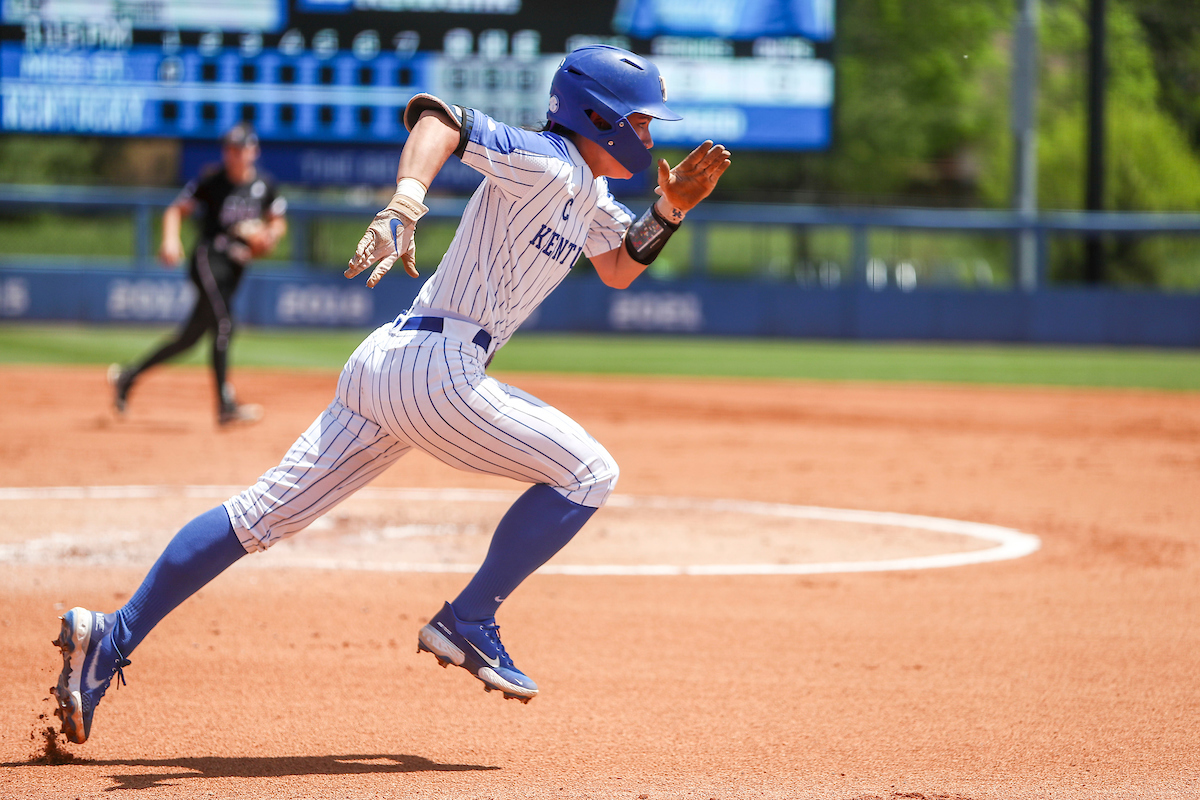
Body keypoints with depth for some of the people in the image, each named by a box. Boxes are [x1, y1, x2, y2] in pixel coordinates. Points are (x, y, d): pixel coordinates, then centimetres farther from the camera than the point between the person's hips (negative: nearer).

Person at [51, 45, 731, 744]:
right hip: (434, 371, -9)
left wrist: (670, 208, 18)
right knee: (587, 474, -1)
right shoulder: (545, 162, -11)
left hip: (383, 365, 9)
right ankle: (468, 623, 0)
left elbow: (619, 270, 34)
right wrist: (403, 211, -40)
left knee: (265, 514, 7)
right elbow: (436, 118, -24)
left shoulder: (590, 192, 19)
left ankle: (111, 637, 4)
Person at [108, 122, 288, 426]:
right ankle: (225, 406, -26)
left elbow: (278, 222, 20)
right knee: (223, 324, -22)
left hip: (236, 266, 6)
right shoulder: (211, 180, -3)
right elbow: (176, 210, 1)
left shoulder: (264, 184, 8)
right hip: (209, 256, -6)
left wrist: (270, 236, -3)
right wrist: (171, 239, -17)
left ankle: (128, 376, 23)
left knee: (191, 336, 9)